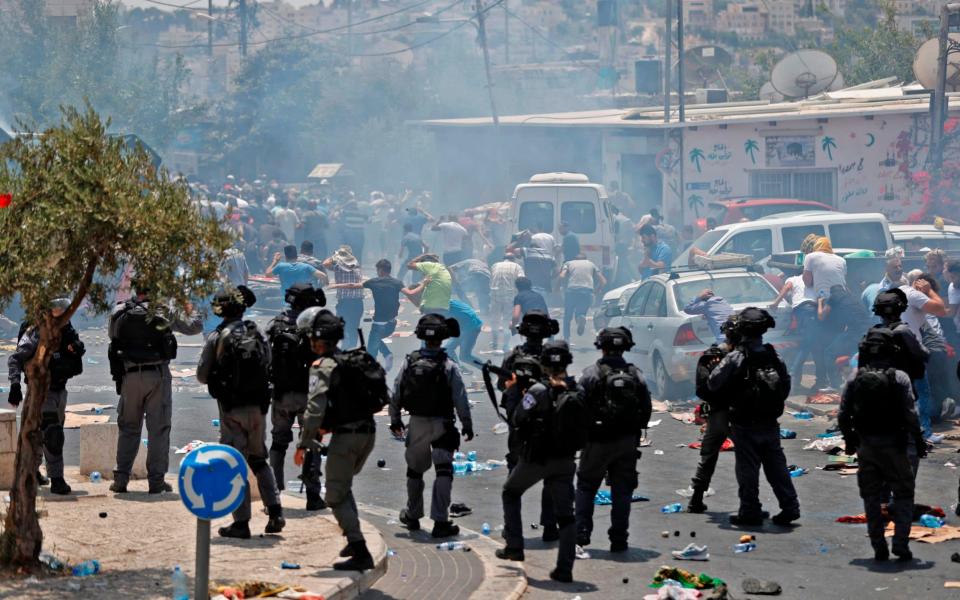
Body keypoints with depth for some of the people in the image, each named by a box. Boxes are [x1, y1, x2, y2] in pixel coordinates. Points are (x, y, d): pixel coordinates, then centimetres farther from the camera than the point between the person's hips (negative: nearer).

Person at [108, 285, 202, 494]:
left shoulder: (119, 312, 0)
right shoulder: (163, 312, -6)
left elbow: (111, 334, 19)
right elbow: (195, 327, 5)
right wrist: (191, 312, 26)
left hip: (130, 376, 3)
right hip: (157, 375, -3)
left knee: (128, 429, 12)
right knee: (158, 429, 3)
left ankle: (120, 480, 7)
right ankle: (156, 481, 2)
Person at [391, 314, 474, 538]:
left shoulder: (410, 362, -4)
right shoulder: (448, 366, -12)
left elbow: (395, 394, 1)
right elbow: (460, 399, -11)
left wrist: (395, 419, 15)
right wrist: (467, 425, 0)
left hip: (416, 424, 4)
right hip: (441, 425, -3)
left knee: (415, 469, 20)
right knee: (443, 471, -2)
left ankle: (412, 516, 32)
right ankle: (440, 521, -10)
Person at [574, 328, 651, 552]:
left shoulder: (591, 374, -11)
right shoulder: (636, 376, 0)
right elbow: (646, 409, 4)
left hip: (597, 441, -3)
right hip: (627, 443, 3)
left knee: (586, 487, 13)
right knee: (622, 491, 9)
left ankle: (581, 533, 9)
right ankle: (618, 539, 7)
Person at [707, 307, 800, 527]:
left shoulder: (736, 358, -15)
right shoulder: (774, 357, 1)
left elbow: (713, 383, -11)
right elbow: (786, 386, 10)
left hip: (745, 424, -5)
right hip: (770, 424, 5)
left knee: (747, 468, 3)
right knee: (776, 466, 13)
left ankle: (750, 512, 6)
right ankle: (790, 507, 13)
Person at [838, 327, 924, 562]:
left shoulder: (855, 378, -2)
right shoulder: (899, 378, -11)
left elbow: (843, 415, 0)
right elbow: (911, 414, -12)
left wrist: (849, 440, 14)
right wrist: (919, 441, -1)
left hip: (865, 446, 3)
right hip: (894, 445, -3)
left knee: (871, 498, 12)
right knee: (903, 495, 9)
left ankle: (879, 547, 11)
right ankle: (901, 545, -1)